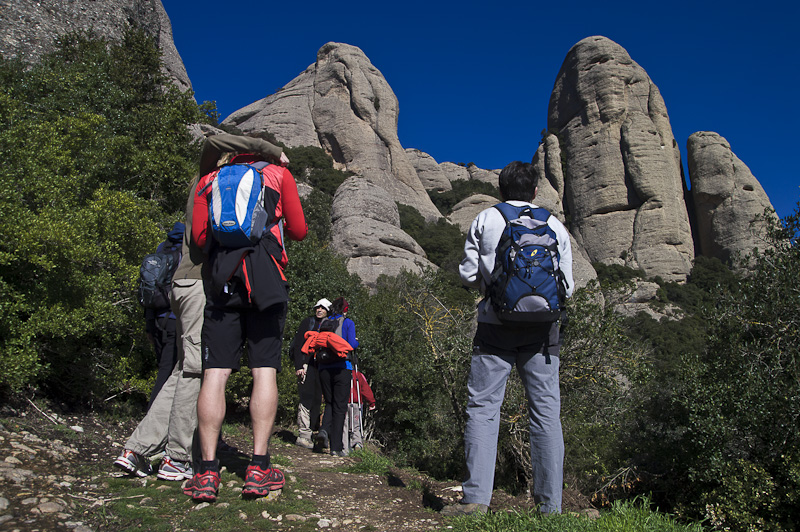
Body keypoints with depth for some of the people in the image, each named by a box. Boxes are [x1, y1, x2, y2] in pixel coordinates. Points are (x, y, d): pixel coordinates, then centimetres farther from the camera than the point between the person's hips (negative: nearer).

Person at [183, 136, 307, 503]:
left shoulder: (209, 180, 19)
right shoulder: (279, 175, 14)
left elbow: (199, 235, 8)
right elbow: (299, 231, 12)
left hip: (221, 283, 2)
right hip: (266, 283, -1)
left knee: (215, 373, -1)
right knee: (265, 370, 0)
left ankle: (207, 472, -4)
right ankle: (259, 467, -3)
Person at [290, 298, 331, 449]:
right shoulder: (307, 322, 3)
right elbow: (298, 345, -4)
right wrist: (299, 366, -13)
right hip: (306, 364, -6)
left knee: (317, 399, 3)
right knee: (307, 398, -13)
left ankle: (311, 432, 8)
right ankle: (303, 435, -12)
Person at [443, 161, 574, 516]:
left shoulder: (485, 220, 8)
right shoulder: (554, 225, 12)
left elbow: (467, 276, 4)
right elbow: (566, 287, 10)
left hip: (496, 325, -1)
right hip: (541, 327, 2)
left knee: (482, 407, 1)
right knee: (546, 411, 4)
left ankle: (476, 497, -5)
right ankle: (550, 504, 6)